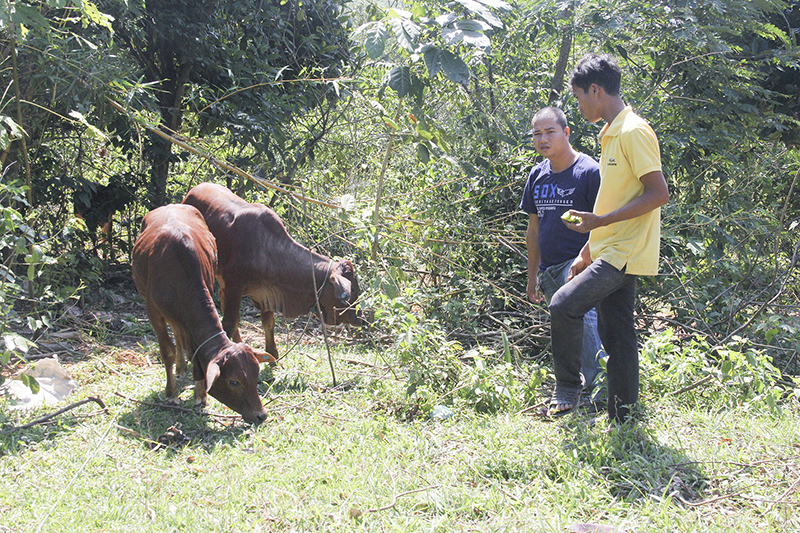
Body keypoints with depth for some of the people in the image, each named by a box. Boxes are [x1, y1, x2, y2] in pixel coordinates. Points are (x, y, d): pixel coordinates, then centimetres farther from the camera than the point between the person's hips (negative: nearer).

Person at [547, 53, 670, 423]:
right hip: (610, 253, 9)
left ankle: (567, 388, -2)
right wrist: (587, 252, 22)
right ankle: (622, 420, 13)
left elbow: (659, 194, -19)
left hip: (625, 253, -9)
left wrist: (601, 221, -22)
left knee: (564, 306, -17)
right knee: (616, 336, 9)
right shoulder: (611, 134, 17)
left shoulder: (634, 132, -14)